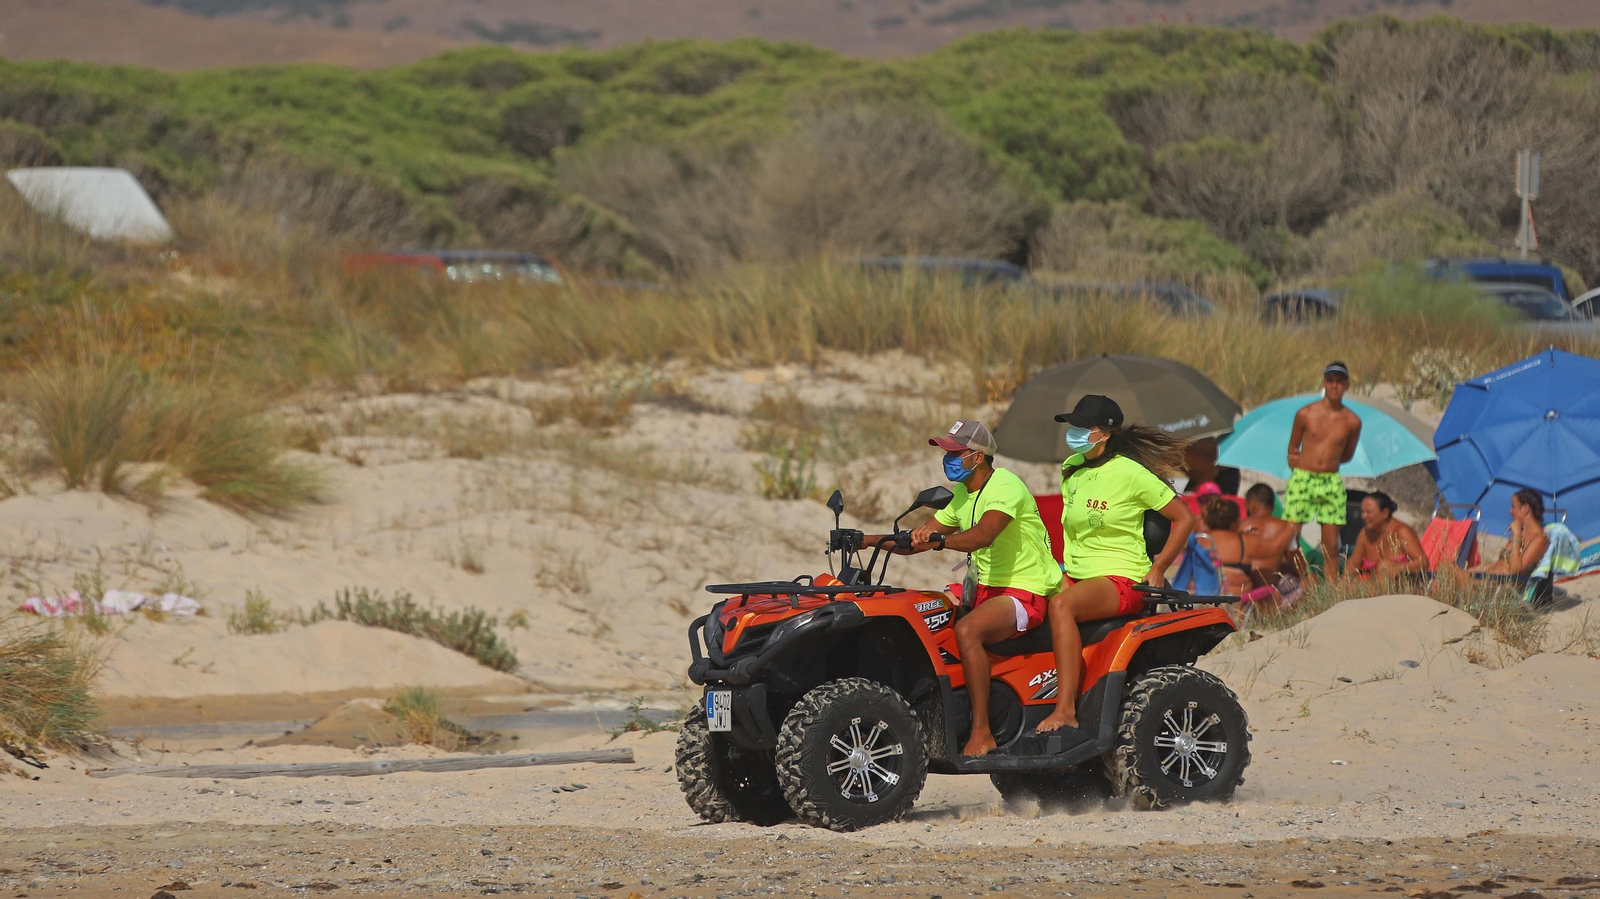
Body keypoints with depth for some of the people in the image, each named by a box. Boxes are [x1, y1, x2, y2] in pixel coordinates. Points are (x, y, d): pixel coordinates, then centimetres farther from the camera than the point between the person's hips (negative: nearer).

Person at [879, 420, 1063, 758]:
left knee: (967, 629, -34)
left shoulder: (1005, 486, -16)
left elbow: (983, 535, -34)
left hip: (1025, 592, -10)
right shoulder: (962, 495, 13)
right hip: (984, 588, 10)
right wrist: (871, 541, 3)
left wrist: (938, 540, -50)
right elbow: (920, 540, 18)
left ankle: (982, 733, -34)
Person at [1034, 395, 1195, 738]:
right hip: (1078, 577, 8)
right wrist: (1069, 567, 13)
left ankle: (1065, 712, -41)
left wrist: (1158, 570, -7)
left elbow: (1184, 517, -4)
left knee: (1061, 605, -36)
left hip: (1122, 580, -8)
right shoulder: (1072, 467, 12)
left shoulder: (1129, 473, -9)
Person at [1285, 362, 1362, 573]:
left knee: (1331, 548, 0)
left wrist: (1326, 462, 5)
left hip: (1331, 482, 1)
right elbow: (1292, 448, 11)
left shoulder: (1352, 422, 3)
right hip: (1302, 480, -1)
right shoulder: (1305, 414, 0)